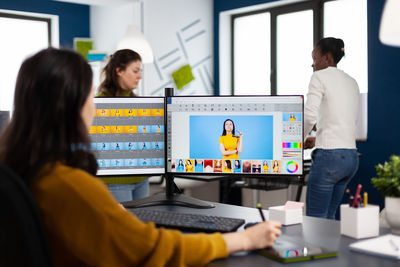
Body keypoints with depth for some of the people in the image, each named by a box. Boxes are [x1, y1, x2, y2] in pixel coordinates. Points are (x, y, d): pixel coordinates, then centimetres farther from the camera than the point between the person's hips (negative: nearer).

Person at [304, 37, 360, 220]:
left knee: (315, 220, -1)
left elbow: (309, 115, -17)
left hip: (329, 156, -8)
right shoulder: (351, 82, 19)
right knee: (329, 217, 16)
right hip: (351, 157, 8)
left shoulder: (320, 76, -4)